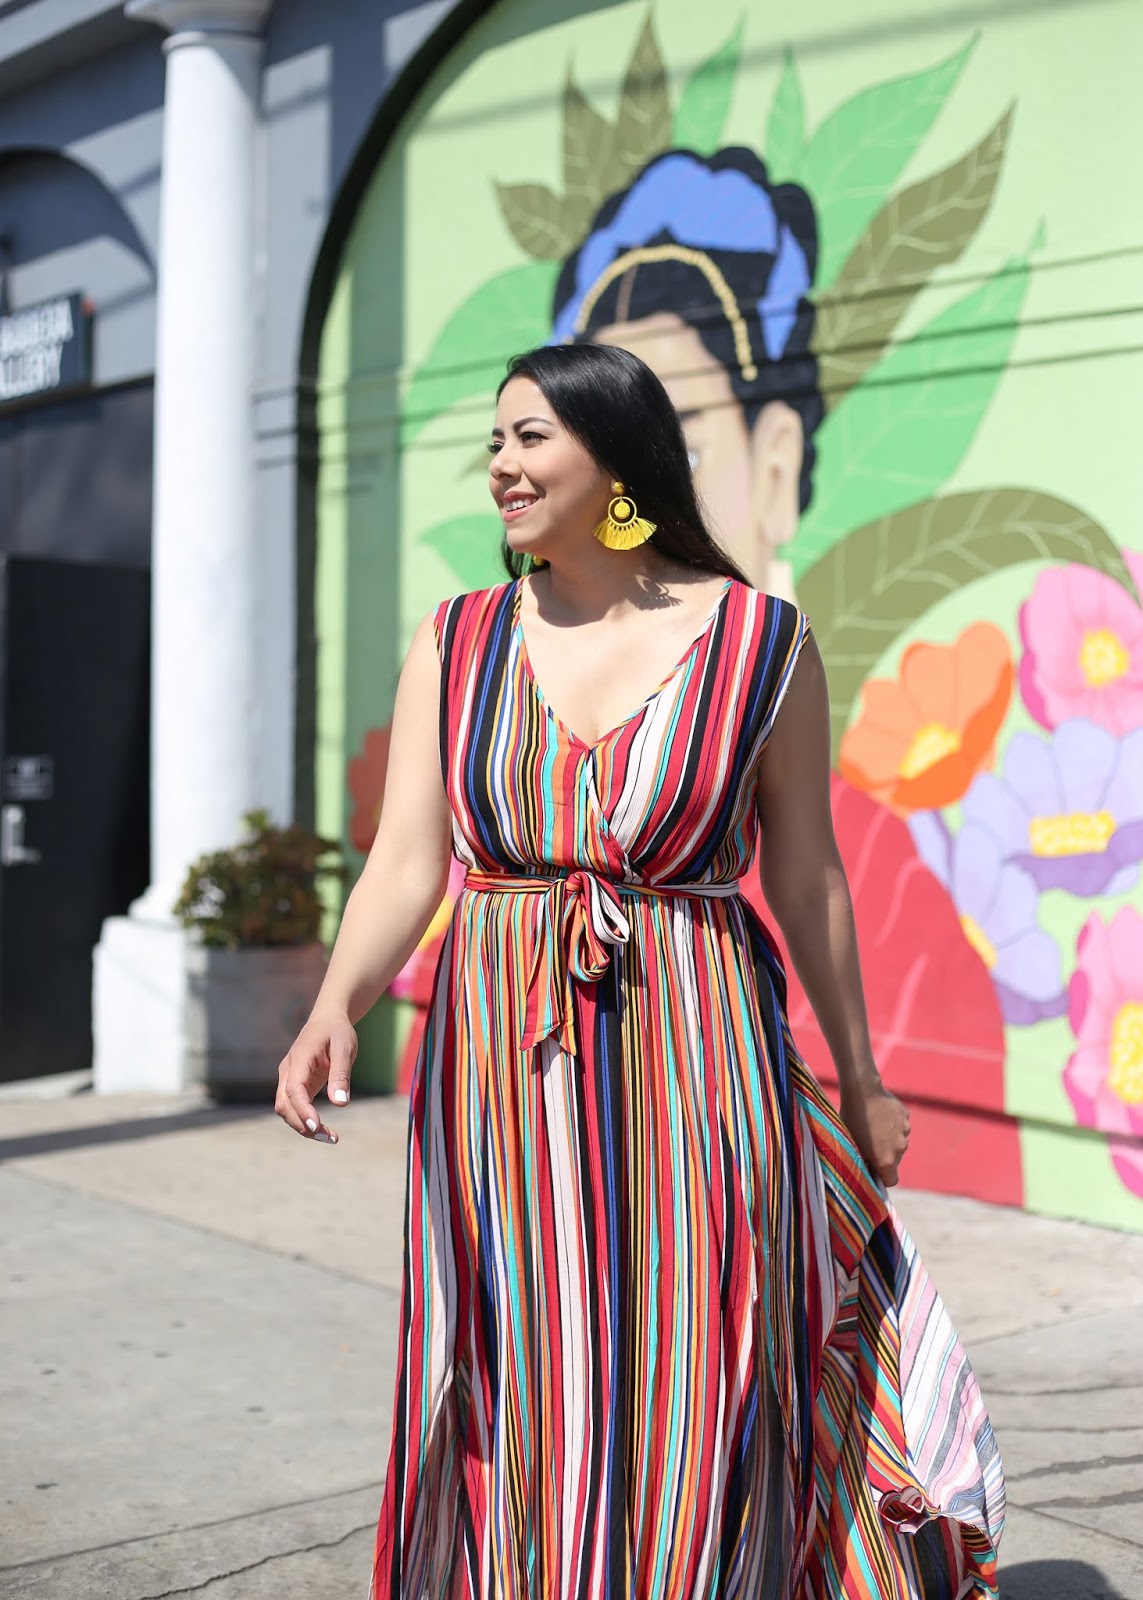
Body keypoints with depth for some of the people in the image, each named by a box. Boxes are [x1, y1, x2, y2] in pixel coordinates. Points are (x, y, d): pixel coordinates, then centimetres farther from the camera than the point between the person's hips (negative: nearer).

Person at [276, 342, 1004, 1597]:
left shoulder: (760, 641, -2)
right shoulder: (456, 644, 4)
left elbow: (807, 876, 4)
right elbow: (406, 864, -3)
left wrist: (862, 1079, 11)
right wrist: (336, 1005, -20)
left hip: (694, 1067, -2)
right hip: (502, 1073, 2)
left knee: (690, 1409, 3)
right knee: (520, 1405, 10)